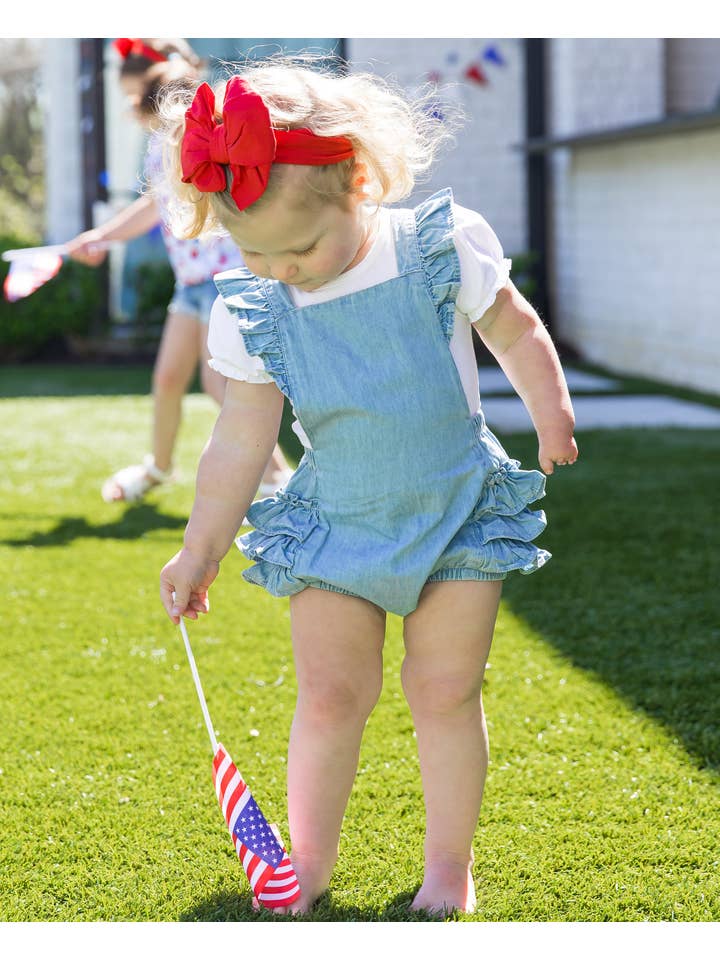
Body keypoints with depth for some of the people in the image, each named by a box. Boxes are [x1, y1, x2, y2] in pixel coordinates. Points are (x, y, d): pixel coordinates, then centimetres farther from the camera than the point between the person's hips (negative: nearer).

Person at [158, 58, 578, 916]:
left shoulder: (441, 249, -14)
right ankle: (309, 855, 20)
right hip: (336, 525, 1)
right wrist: (200, 552, 4)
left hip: (458, 512, -1)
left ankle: (448, 861, 18)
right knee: (328, 693, 1)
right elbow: (239, 445, 0)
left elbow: (516, 332, 4)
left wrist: (550, 411, -5)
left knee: (445, 691, 2)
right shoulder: (252, 314, -9)